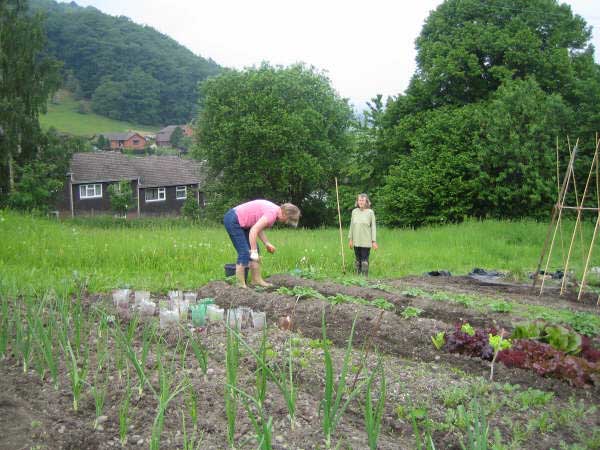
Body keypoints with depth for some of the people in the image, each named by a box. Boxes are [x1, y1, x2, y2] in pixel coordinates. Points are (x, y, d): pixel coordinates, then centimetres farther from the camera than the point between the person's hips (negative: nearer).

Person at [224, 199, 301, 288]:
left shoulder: (274, 210, 7)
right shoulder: (272, 214, -23)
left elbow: (259, 228, 14)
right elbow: (253, 231, -28)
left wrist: (267, 243, 4)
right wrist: (254, 252, -25)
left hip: (240, 221, 10)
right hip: (232, 220, -10)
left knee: (255, 250, 10)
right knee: (245, 253, -12)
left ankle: (256, 280, 16)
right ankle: (240, 284, -6)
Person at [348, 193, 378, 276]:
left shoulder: (370, 212, -4)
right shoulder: (354, 211, 7)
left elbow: (373, 227, -2)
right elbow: (351, 226, 12)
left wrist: (374, 241, -5)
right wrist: (351, 239, 10)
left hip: (366, 241, -4)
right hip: (356, 241, 4)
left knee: (365, 260, -4)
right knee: (358, 260, 9)